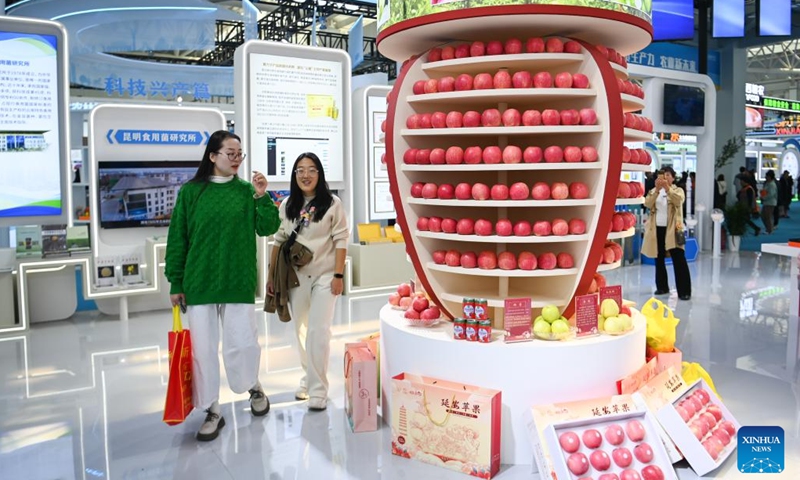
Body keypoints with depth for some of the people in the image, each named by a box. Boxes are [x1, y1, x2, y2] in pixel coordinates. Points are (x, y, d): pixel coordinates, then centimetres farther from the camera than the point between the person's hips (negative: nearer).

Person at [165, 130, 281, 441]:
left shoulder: (246, 191, 3)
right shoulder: (190, 192, 1)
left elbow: (268, 229, -2)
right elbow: (177, 239, 3)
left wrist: (262, 197, -15)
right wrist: (175, 283, 1)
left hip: (238, 281, 0)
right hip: (199, 282, 0)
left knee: (242, 342, 3)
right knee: (203, 348, 4)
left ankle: (253, 386, 33)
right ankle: (212, 411, 19)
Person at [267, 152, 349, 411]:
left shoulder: (332, 203, -5)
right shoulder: (287, 205, 6)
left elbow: (340, 241, -5)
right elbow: (278, 241, 9)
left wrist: (338, 275, -10)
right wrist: (271, 275, 8)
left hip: (324, 275, -4)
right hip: (295, 275, 4)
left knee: (318, 331, -8)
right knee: (301, 330, 12)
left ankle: (318, 388, 1)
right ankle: (309, 378, 29)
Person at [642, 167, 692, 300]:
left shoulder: (678, 190, 2)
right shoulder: (653, 191, 9)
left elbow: (679, 200, -21)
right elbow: (647, 204, -10)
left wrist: (667, 188, -35)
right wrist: (657, 190, -24)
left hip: (672, 229, -3)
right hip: (657, 229, 4)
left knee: (679, 261, -8)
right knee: (659, 259, 11)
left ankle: (684, 291, -7)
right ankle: (662, 287, 23)